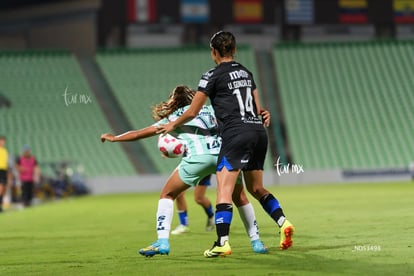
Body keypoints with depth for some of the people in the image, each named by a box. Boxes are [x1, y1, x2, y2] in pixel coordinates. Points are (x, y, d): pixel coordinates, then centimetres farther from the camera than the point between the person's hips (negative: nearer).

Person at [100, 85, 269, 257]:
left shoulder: (173, 117, 25)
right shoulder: (210, 110, 31)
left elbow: (141, 133, 30)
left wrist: (114, 138, 42)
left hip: (198, 156, -3)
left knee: (167, 195, 13)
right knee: (240, 197, 23)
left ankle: (162, 242, -1)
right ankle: (256, 242, 21)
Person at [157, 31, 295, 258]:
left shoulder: (213, 76, -1)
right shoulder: (246, 73, 18)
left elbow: (192, 112, 4)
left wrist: (172, 125, 21)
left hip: (236, 135, -7)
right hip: (259, 132, 7)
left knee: (224, 190, -10)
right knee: (256, 189, 19)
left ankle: (222, 243, -20)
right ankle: (283, 223, 2)